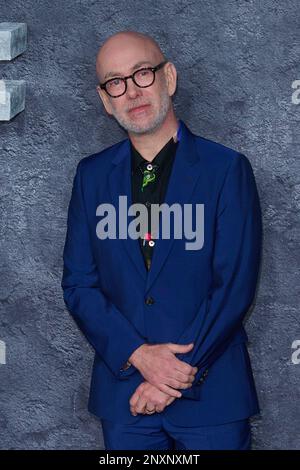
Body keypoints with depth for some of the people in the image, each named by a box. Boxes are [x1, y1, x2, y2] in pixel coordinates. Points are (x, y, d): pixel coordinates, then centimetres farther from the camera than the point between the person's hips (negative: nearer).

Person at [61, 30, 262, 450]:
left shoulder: (227, 169, -4)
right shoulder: (92, 175, 7)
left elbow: (236, 286, -8)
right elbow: (78, 284, 3)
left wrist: (180, 374, -12)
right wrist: (139, 355, -11)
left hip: (211, 394, -2)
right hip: (123, 392, 3)